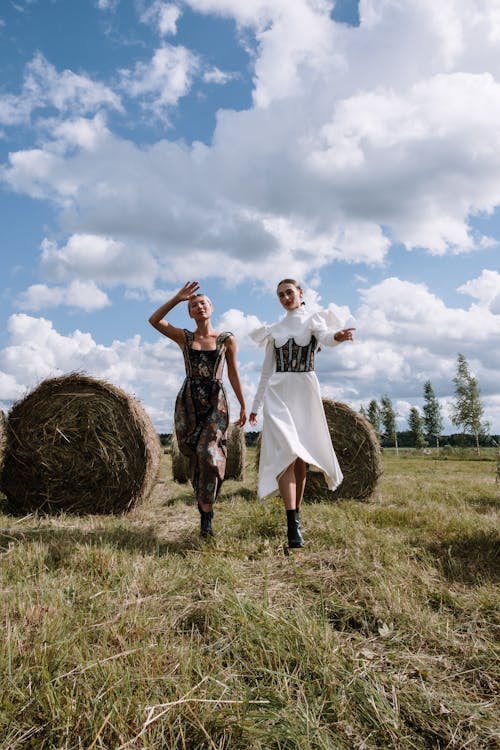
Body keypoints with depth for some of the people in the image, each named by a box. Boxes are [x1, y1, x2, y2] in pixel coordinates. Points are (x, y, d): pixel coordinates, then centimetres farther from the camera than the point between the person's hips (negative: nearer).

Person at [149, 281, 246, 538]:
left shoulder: (227, 339, 6)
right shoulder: (184, 337, 8)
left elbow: (233, 374, 11)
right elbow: (154, 320, -5)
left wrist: (243, 405, 10)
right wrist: (177, 298, -9)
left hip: (216, 402, -2)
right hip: (188, 401, 2)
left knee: (208, 451, -19)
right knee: (194, 454, 6)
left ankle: (206, 513, -8)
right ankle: (205, 507, 25)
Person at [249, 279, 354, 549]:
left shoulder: (314, 319, 7)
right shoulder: (274, 329, 14)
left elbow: (325, 337, -18)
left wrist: (336, 336, -43)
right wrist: (255, 405, 14)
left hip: (305, 392, -1)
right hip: (277, 393, 1)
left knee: (300, 458, 5)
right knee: (286, 452, -16)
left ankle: (295, 515, 21)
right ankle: (293, 525, -18)